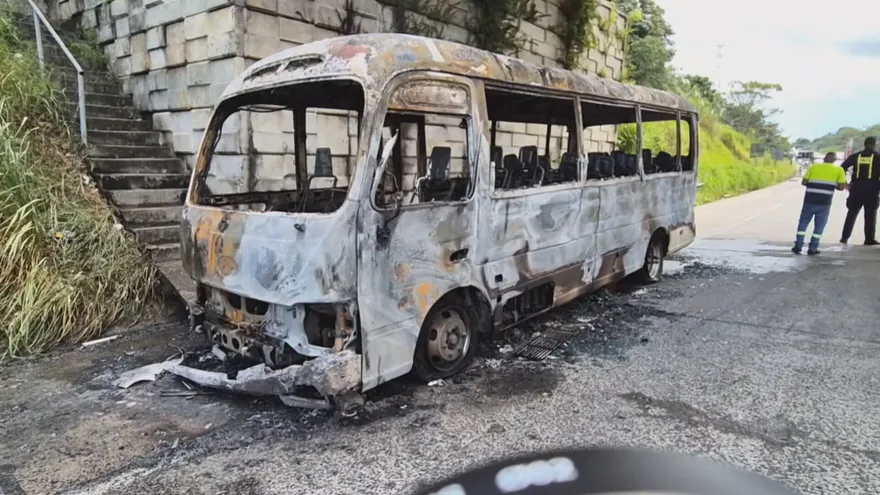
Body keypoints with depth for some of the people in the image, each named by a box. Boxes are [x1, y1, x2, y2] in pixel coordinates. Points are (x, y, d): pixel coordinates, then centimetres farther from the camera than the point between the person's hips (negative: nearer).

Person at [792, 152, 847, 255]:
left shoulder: (813, 167, 7)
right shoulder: (839, 170, 4)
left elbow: (804, 182, 5)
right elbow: (841, 187, -1)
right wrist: (832, 185, 17)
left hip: (810, 200, 1)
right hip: (824, 202, -1)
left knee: (803, 222, 11)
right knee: (819, 225, 8)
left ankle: (798, 245, 5)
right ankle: (812, 248, 8)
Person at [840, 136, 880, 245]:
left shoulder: (855, 156, 6)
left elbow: (842, 168, -1)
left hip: (856, 188, 2)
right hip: (871, 189, -2)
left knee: (851, 213, 9)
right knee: (870, 215, 4)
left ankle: (845, 237, 5)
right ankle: (869, 239, 3)